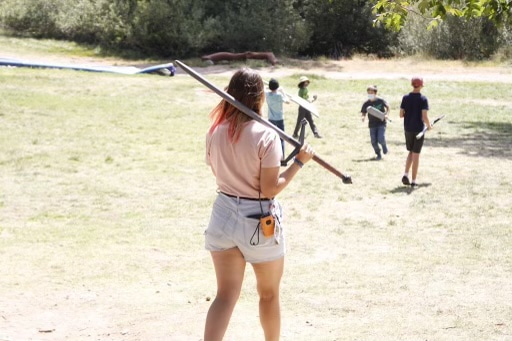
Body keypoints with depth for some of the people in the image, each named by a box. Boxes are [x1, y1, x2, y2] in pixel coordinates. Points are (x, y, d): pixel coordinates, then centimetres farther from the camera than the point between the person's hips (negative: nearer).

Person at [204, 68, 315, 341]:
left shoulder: (215, 132, -2)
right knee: (269, 294, 18)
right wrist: (299, 161, -10)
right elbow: (270, 189, -17)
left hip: (224, 215, 4)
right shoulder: (266, 135, -17)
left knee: (226, 295, 4)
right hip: (259, 221, -4)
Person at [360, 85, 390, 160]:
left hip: (381, 123, -3)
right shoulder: (366, 103, -3)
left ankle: (384, 146, 20)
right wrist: (363, 117, -15)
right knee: (373, 141, 0)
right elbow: (363, 112, 8)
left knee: (381, 139, -17)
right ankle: (378, 155, 22)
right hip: (372, 125, 3)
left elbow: (387, 107, 7)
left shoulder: (381, 100, -8)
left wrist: (386, 114, -9)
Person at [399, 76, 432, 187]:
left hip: (408, 129, 3)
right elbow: (424, 117, -17)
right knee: (416, 155, 3)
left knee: (410, 152, 20)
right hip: (419, 129, -3)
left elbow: (401, 114, 0)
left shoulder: (405, 98, -1)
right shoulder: (423, 99, -11)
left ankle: (406, 175, 3)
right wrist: (429, 126, 2)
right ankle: (413, 181, 6)